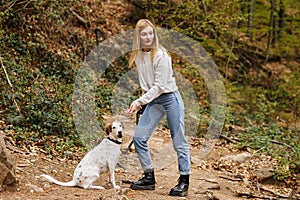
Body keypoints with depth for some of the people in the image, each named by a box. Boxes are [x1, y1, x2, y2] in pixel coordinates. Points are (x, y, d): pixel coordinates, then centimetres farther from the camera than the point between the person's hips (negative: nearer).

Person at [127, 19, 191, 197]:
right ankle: (149, 178, 12)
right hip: (153, 101, 7)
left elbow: (160, 86, -18)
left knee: (179, 141, 0)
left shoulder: (161, 55, -16)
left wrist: (140, 101, -20)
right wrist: (143, 101, 8)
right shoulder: (138, 55, 4)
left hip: (170, 99, -7)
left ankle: (184, 182, 10)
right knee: (139, 137, 0)